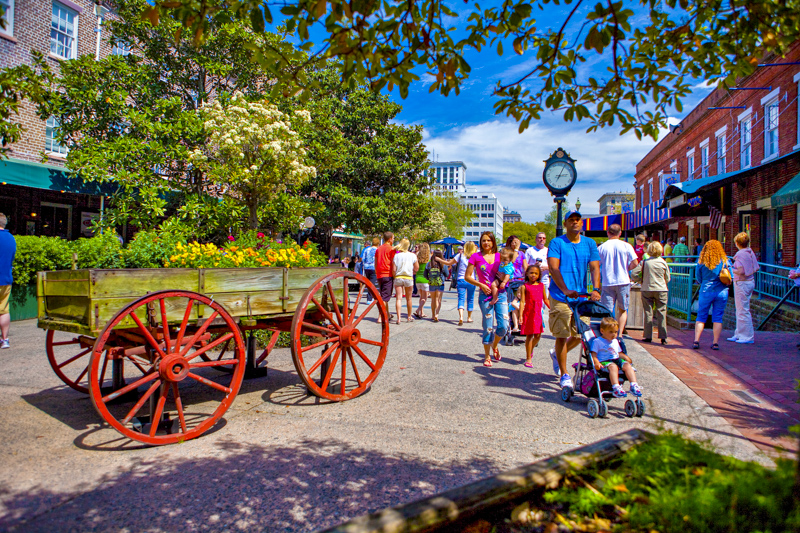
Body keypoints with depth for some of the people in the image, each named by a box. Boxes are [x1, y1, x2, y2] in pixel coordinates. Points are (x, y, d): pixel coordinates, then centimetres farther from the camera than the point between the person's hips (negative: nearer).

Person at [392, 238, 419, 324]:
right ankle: (409, 317, 27)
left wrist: (394, 277, 11)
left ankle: (398, 318, -13)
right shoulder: (412, 255, -1)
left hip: (398, 278, 0)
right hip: (408, 278, 0)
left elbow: (394, 269, -5)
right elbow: (417, 268, 4)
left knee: (398, 298, -2)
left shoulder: (396, 255, -1)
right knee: (408, 299, 14)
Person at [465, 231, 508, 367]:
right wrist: (481, 285, -9)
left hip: (500, 294, 2)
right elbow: (467, 276, 1)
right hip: (485, 295, -2)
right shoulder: (476, 256, 2)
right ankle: (487, 356, 18)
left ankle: (494, 346, 26)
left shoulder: (499, 256, 10)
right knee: (488, 328, 0)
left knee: (503, 325, -5)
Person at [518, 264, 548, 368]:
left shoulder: (542, 285, 10)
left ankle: (531, 350, 35)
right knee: (529, 335, -1)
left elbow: (545, 299, 18)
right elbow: (522, 301, -5)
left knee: (538, 335, 4)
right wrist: (520, 315, -12)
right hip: (528, 313, -4)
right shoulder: (524, 286, -1)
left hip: (538, 313, 4)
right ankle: (528, 358, 9)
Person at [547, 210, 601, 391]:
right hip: (560, 297, -4)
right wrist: (566, 290, -27)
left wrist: (596, 289, -18)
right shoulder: (557, 243, -3)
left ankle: (556, 354, 38)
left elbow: (594, 267, 0)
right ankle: (564, 375, 12)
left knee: (580, 335, 10)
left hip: (581, 297, 4)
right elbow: (553, 268, -14)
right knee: (562, 335, -2)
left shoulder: (589, 243, 9)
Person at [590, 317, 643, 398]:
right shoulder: (597, 341, 3)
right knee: (613, 366, -38)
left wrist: (626, 358, 10)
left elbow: (620, 353, 31)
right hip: (604, 362, -6)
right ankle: (616, 387, -51)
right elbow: (594, 355, -2)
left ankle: (634, 385, -32)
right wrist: (597, 363, -21)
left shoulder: (615, 341, 24)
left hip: (617, 360, 6)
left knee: (627, 365, -24)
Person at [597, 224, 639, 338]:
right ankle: (619, 334, 9)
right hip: (623, 281, 1)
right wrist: (626, 269, 12)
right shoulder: (626, 246, -1)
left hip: (607, 283, 0)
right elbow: (635, 263, -5)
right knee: (622, 309, 14)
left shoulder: (601, 248, 0)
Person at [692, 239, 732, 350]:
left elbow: (698, 278, 4)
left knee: (701, 317, 7)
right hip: (721, 292, 1)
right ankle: (716, 343, 8)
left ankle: (696, 341, 4)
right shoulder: (725, 261, -2)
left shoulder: (701, 261, -4)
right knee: (718, 318, 7)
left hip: (706, 291, -1)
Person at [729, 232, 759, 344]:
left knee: (743, 310, -2)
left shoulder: (740, 254, -18)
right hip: (750, 281, 9)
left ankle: (748, 337, 4)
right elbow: (757, 268, 12)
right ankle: (739, 335, 23)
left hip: (742, 283, -9)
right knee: (740, 310, 16)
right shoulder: (751, 252, 7)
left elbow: (740, 271, -24)